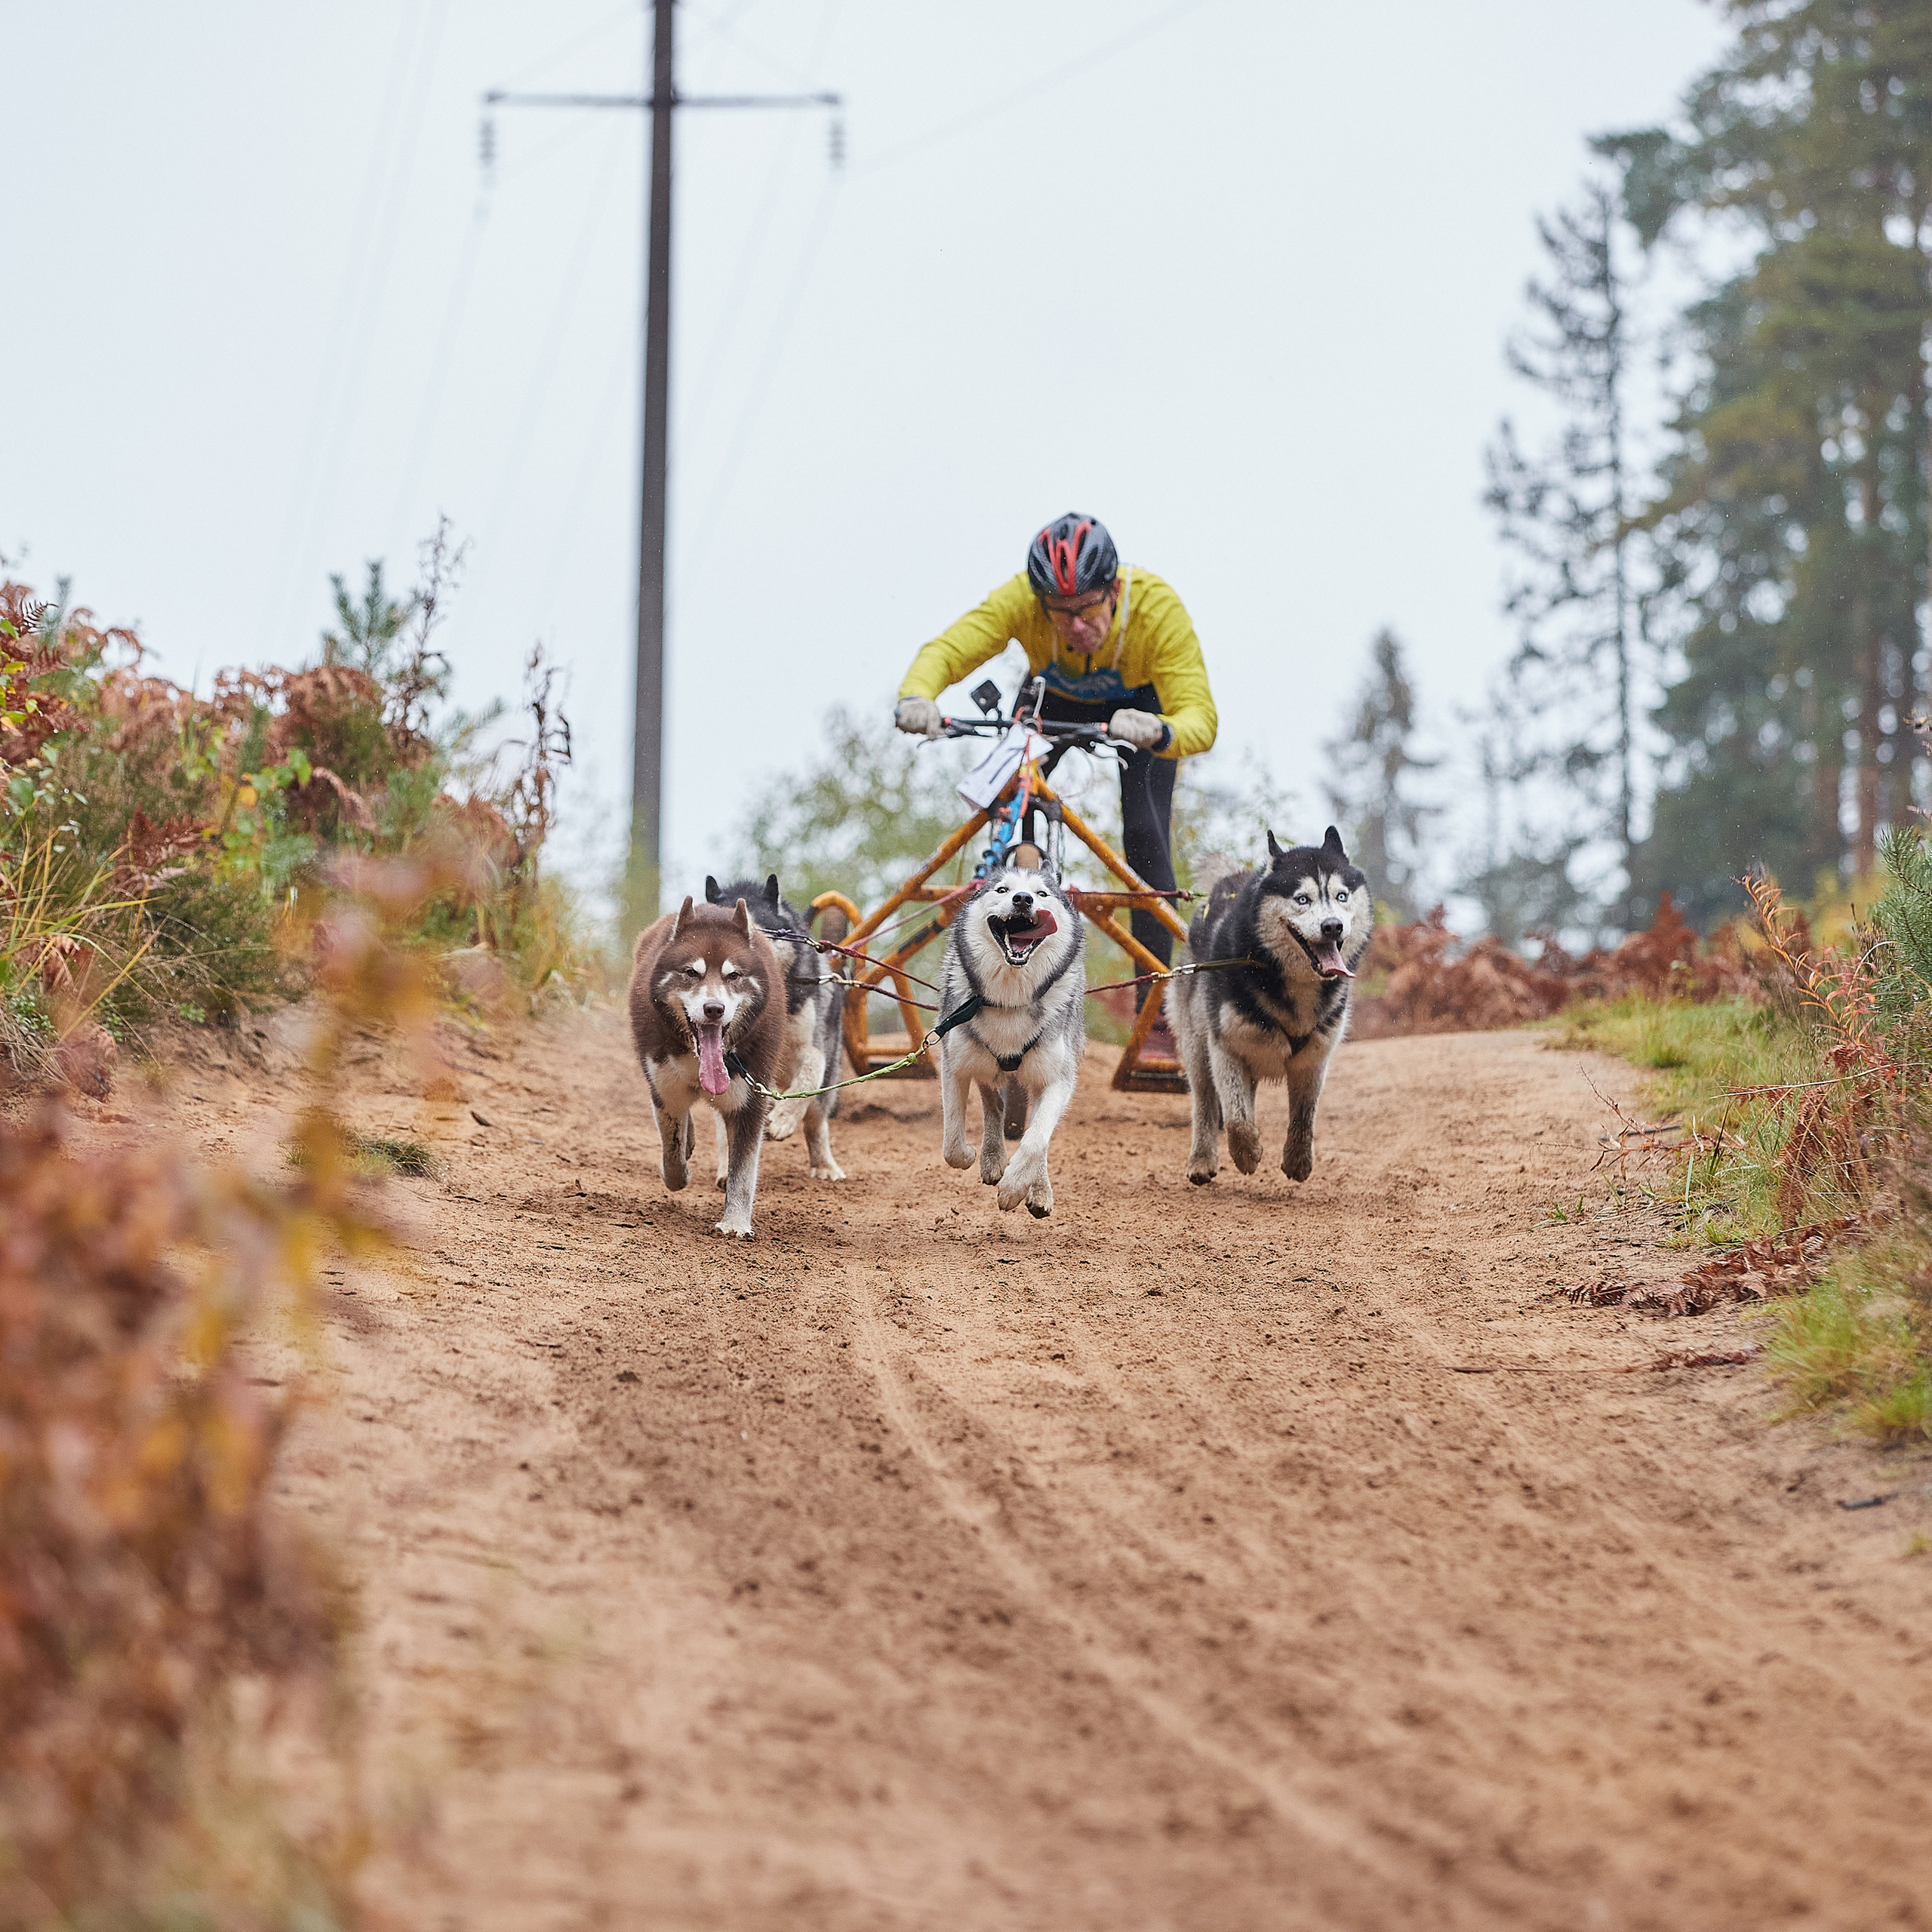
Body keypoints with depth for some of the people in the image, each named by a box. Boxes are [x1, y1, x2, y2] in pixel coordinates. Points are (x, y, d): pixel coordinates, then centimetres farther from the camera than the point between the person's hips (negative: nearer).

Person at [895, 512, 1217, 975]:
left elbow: (1200, 718, -46)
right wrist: (915, 697, -64)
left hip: (1142, 705, -2)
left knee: (1145, 835, -17)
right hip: (1055, 701, 2)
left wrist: (1159, 732, -68)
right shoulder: (1021, 600, -36)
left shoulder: (1158, 609, -40)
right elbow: (947, 649, -42)